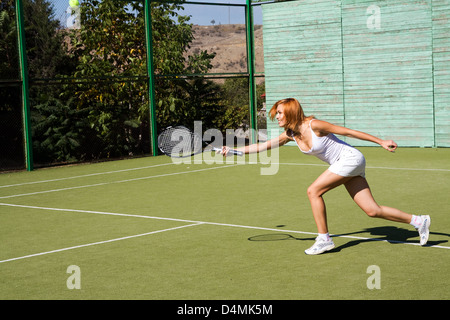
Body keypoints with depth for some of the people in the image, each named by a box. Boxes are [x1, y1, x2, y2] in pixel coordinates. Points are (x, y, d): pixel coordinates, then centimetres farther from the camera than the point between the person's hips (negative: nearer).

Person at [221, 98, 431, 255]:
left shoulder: (313, 125, -19)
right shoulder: (290, 135, 3)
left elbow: (347, 131, -12)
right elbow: (263, 146, 7)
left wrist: (381, 142, -8)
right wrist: (233, 150, -2)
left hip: (350, 158, -8)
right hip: (342, 164, 8)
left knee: (313, 191, -15)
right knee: (372, 210, 3)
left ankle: (324, 239, -5)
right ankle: (417, 221, 16)